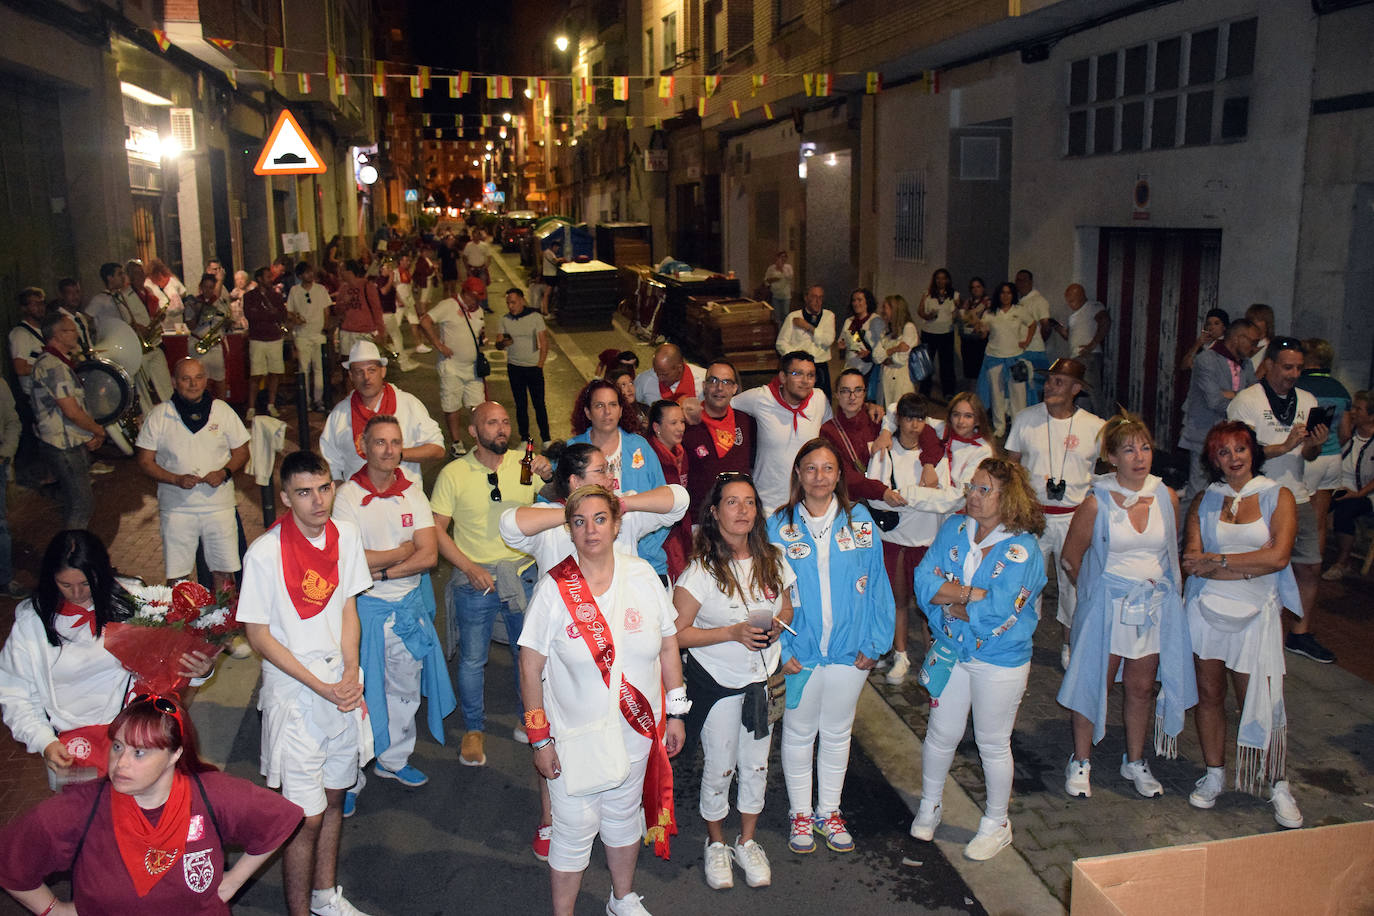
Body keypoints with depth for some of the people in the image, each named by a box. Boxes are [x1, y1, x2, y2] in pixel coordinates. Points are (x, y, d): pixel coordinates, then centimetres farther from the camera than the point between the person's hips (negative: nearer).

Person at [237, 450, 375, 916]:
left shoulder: (346, 536, -2)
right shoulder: (264, 554, -18)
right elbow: (259, 634, -12)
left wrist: (351, 672, -7)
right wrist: (320, 686, -15)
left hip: (343, 687, 5)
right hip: (294, 694, -5)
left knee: (334, 798, 19)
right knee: (306, 816, 0)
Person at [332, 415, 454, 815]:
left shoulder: (413, 492, 1)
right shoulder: (347, 496, -11)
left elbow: (429, 555, -7)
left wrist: (380, 570, -18)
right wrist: (404, 550, -12)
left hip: (410, 605, 5)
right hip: (364, 607, -4)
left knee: (405, 688, 18)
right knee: (359, 692, 5)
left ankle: (393, 759, 38)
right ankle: (350, 776, 21)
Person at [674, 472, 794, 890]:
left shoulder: (772, 559, -3)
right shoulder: (701, 569, -16)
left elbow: (787, 606, 13)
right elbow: (678, 633, -17)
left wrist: (777, 624, -10)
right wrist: (733, 633, -24)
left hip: (763, 678, 4)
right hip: (717, 680, -4)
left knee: (756, 765, 15)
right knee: (719, 768, 10)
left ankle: (747, 841, 36)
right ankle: (716, 843, 34)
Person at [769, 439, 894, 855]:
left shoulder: (860, 521, -1)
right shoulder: (779, 526, -5)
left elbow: (876, 583, 1)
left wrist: (874, 643, -4)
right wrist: (781, 648, -11)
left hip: (849, 650, 2)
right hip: (799, 651, -1)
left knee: (837, 733, 16)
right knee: (798, 733, 13)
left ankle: (829, 811, 34)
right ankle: (800, 813, 31)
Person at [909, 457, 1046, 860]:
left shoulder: (1021, 548, -17)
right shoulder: (954, 529, -3)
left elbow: (998, 610, -25)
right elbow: (924, 582, -10)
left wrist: (949, 596, -15)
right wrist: (973, 594, -22)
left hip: (1000, 662, -4)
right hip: (951, 653, 4)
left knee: (993, 744, 12)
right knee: (941, 734, 17)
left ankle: (996, 823, 33)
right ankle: (929, 805, 39)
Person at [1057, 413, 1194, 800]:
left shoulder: (1167, 497, -2)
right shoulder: (1096, 503, -13)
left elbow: (1173, 551, 14)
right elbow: (1072, 557, -1)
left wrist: (1169, 588, 11)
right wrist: (1098, 591, 7)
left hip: (1156, 606, 3)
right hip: (1108, 606, -3)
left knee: (1141, 687, 13)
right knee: (1095, 684, 5)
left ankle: (1135, 761, 31)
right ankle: (1080, 761, 22)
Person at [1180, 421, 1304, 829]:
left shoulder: (1278, 497, 1)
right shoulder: (1204, 501, 6)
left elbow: (1278, 557, -13)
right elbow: (1192, 562, -6)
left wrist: (1217, 560, -11)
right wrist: (1251, 564, -13)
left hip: (1256, 613, -2)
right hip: (1206, 609, 2)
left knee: (1258, 700, -1)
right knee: (1209, 695, 8)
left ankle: (1277, 785, 16)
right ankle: (1214, 775, 23)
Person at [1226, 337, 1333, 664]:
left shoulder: (1307, 401, 11)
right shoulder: (1246, 401, -7)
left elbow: (1309, 456, 13)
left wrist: (1315, 443, -8)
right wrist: (1285, 446, -21)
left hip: (1297, 497, 6)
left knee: (1310, 566, 6)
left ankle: (1301, 633, 21)